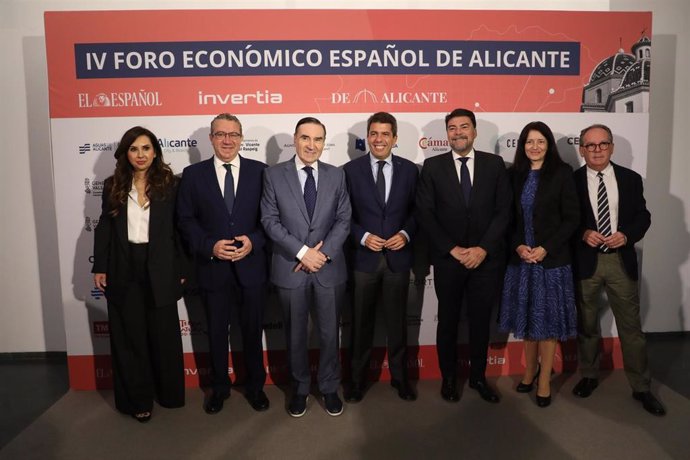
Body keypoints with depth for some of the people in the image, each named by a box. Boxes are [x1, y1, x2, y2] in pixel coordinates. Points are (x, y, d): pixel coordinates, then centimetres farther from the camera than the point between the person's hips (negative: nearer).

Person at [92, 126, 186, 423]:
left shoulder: (169, 184, -2)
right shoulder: (113, 185, 4)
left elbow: (179, 228, -1)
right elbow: (104, 228, 7)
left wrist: (181, 269, -3)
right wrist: (99, 267, 2)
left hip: (159, 268, -1)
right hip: (124, 269, 2)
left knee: (163, 332, 10)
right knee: (129, 335, 9)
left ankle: (169, 393, 29)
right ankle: (137, 399, 24)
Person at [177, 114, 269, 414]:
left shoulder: (260, 171, 0)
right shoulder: (193, 174, 1)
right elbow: (186, 220, 0)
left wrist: (254, 241, -16)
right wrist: (210, 246, -14)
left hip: (251, 266, 0)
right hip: (213, 267, 1)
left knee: (252, 330, 13)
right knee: (216, 333, 15)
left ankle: (255, 386, 34)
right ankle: (219, 388, 36)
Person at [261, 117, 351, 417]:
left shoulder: (336, 175, 4)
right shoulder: (274, 175, -1)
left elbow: (344, 220, 1)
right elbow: (270, 220, -7)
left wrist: (323, 253, -12)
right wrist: (302, 252, -15)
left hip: (329, 268, 1)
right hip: (290, 268, -1)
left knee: (329, 333, 12)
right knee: (295, 335, 14)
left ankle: (329, 388, 32)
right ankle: (300, 388, 34)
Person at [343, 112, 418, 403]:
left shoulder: (409, 169, 3)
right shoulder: (351, 170, -1)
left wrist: (406, 234, -10)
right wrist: (363, 237, -14)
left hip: (398, 257, 1)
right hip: (364, 257, -1)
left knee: (397, 321, 13)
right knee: (361, 322, 11)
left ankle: (400, 377, 32)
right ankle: (358, 378, 29)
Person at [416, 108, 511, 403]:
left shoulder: (495, 164, 3)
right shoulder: (432, 166, 0)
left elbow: (503, 211, -1)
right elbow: (424, 213, -5)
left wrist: (483, 249, -12)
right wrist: (452, 249, -12)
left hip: (486, 258, 1)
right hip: (448, 259, -1)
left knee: (481, 321, 13)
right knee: (448, 321, 12)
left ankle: (478, 377, 31)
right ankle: (448, 378, 29)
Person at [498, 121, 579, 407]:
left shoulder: (561, 172, -5)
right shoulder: (514, 174, 4)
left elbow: (572, 218, -7)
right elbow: (508, 217, 6)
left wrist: (546, 248, -14)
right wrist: (518, 246, -9)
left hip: (552, 257, -3)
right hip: (521, 257, 3)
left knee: (548, 319, 5)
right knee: (527, 316, 12)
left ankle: (544, 380, 19)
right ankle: (530, 371, 29)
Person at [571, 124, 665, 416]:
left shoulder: (631, 179, 4)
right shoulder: (571, 181, -2)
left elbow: (643, 216, 6)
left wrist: (626, 235, -12)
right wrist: (583, 234, -17)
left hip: (621, 260, 1)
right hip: (585, 261, -1)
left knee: (631, 326, 7)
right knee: (586, 325, 13)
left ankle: (641, 387, 21)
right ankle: (589, 376, 31)